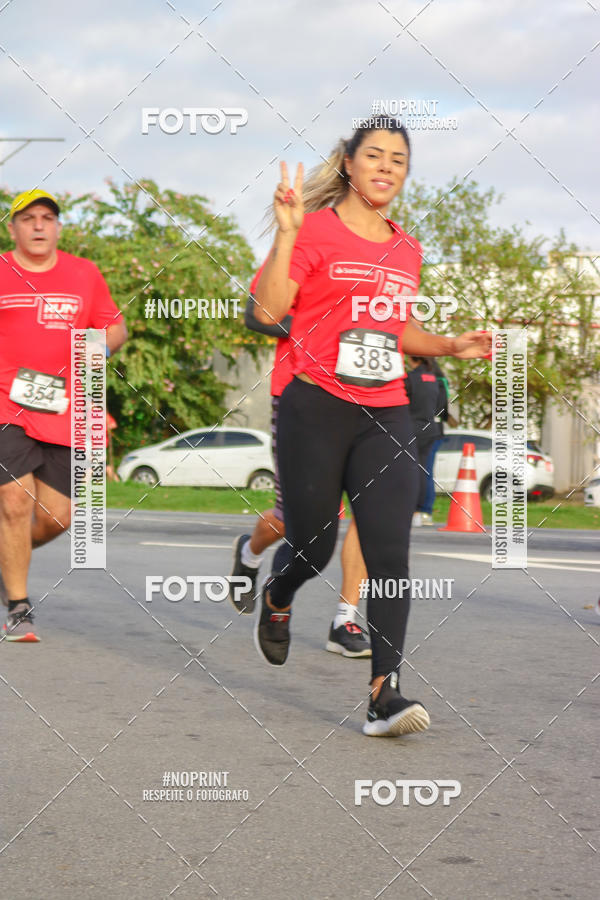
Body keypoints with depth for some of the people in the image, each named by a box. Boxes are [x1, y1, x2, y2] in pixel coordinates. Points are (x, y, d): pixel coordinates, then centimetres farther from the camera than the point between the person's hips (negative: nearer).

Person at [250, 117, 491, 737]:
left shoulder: (407, 249, 15)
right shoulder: (317, 230, -2)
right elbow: (268, 309, -13)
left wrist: (451, 347, 13)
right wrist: (286, 234, -20)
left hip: (386, 416, 4)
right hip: (316, 408, -4)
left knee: (390, 552, -10)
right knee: (312, 549, 4)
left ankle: (385, 695, -10)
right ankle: (275, 602, 41)